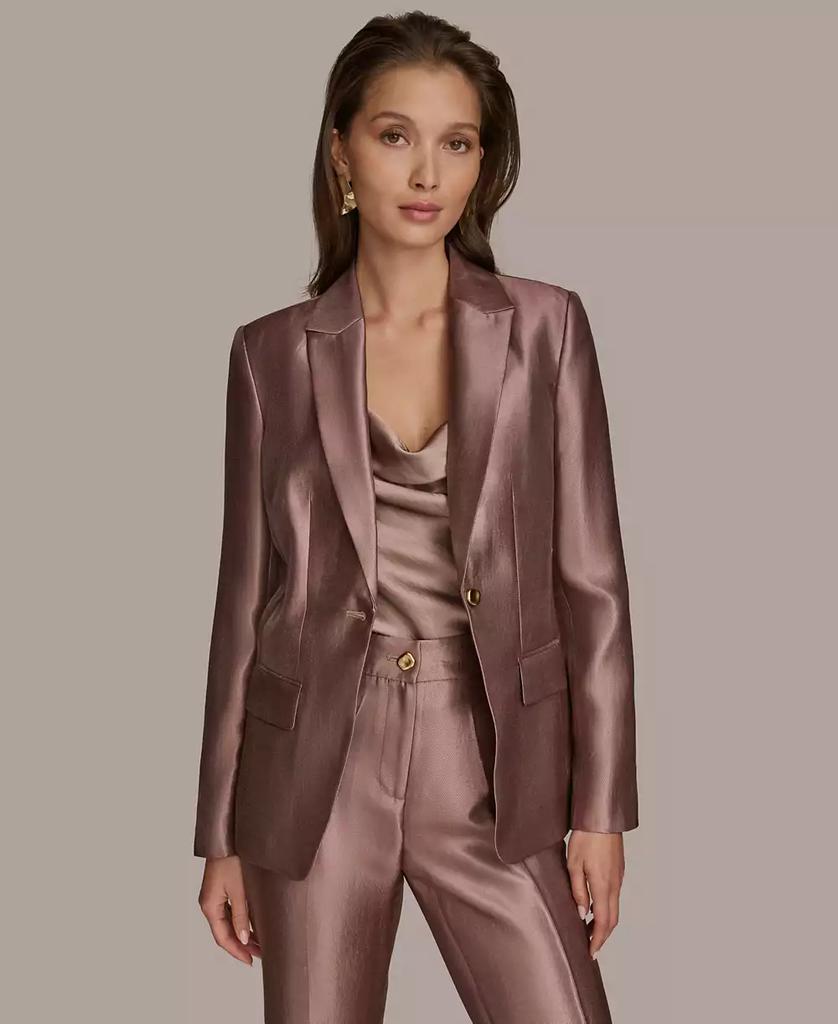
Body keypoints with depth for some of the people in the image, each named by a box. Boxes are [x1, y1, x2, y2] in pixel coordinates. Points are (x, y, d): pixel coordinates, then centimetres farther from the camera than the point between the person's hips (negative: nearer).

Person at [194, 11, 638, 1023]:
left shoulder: (545, 326, 1)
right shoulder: (273, 352, 3)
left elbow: (591, 577, 1)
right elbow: (247, 593, 6)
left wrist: (599, 807, -3)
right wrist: (221, 834, 7)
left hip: (492, 765, 0)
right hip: (318, 761, 1)